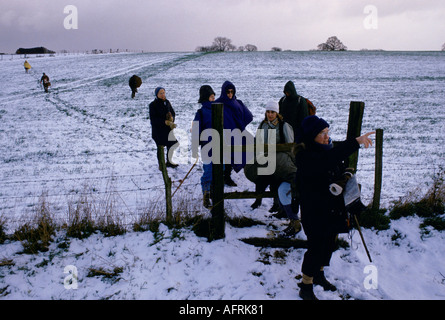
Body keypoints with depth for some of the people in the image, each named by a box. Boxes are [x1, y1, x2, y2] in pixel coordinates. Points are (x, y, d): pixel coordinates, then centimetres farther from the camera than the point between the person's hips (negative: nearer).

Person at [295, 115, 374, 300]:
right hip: (315, 213, -9)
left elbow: (339, 171, 24)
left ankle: (319, 274, 44)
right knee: (316, 248, -2)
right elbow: (330, 158, -43)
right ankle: (306, 287, 17)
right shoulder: (307, 157, -22)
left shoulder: (328, 150, 6)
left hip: (333, 210, 9)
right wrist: (356, 142, -48)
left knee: (329, 243, 21)